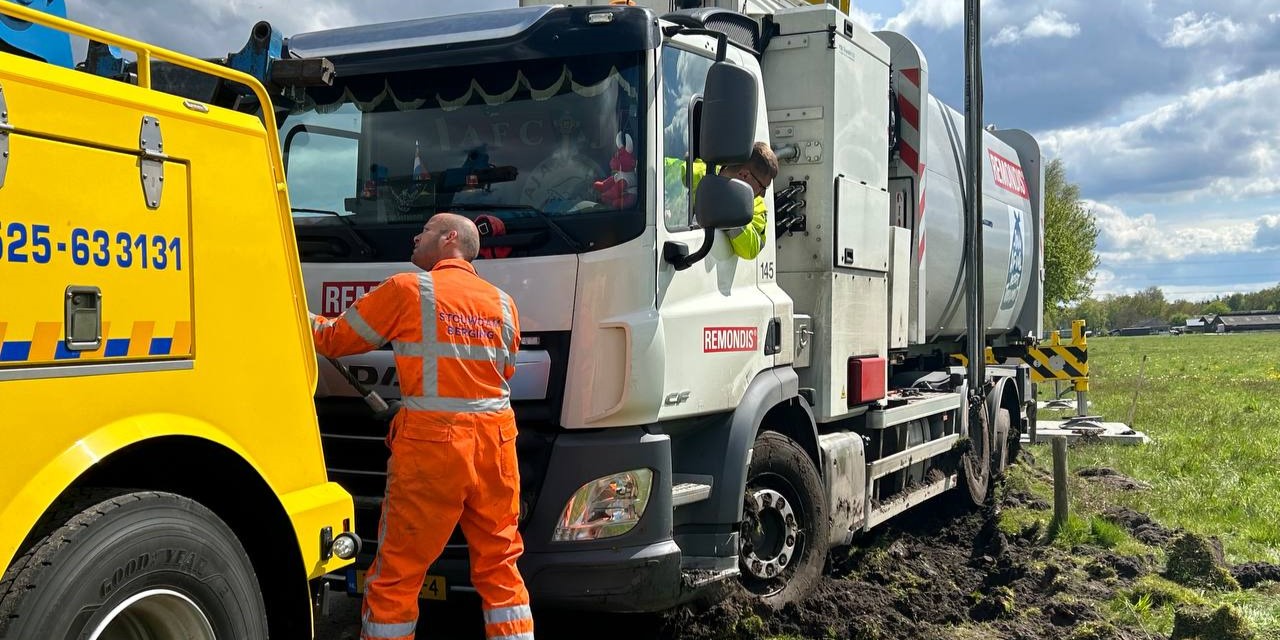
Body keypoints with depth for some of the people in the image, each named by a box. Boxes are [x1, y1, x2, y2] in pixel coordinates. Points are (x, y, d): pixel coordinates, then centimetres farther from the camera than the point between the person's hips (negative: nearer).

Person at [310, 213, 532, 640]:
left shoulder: (407, 290, -1)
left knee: (396, 573, 5)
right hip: (495, 443, 5)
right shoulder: (503, 304, 12)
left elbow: (334, 339, 6)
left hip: (431, 443, -5)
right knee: (499, 567, 12)